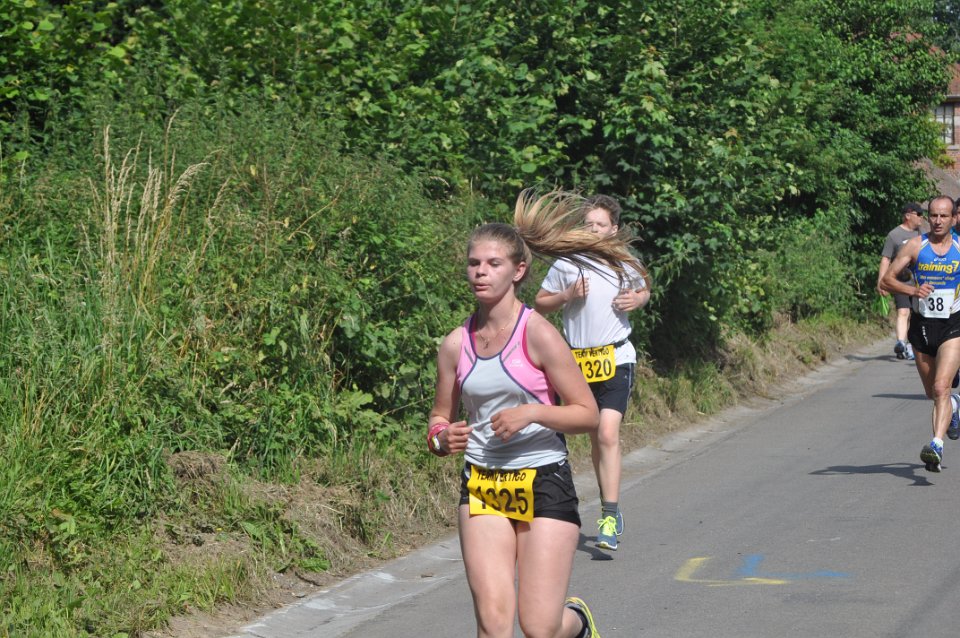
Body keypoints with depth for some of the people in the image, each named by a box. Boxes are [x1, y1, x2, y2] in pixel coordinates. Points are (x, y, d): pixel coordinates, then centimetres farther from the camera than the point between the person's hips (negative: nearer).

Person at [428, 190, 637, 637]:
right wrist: (441, 439, -7)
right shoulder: (456, 344, 3)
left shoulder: (538, 334, -9)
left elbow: (588, 414, -7)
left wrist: (532, 413, -22)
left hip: (543, 485, -3)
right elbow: (440, 416, 15)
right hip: (482, 487, 3)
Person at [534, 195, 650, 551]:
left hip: (616, 358, -2)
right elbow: (541, 303, 10)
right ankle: (610, 508, 28)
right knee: (595, 437, 12)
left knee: (608, 434, -16)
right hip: (578, 359, 2)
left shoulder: (626, 264, 0)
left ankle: (610, 517, -15)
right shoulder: (565, 265, 0)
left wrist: (636, 300, -3)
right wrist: (567, 296, -8)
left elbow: (644, 291, 20)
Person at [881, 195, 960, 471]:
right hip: (921, 326, 2)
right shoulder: (915, 246, -3)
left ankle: (937, 445, -26)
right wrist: (913, 290, -21)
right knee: (933, 393, 16)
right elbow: (886, 280, -5)